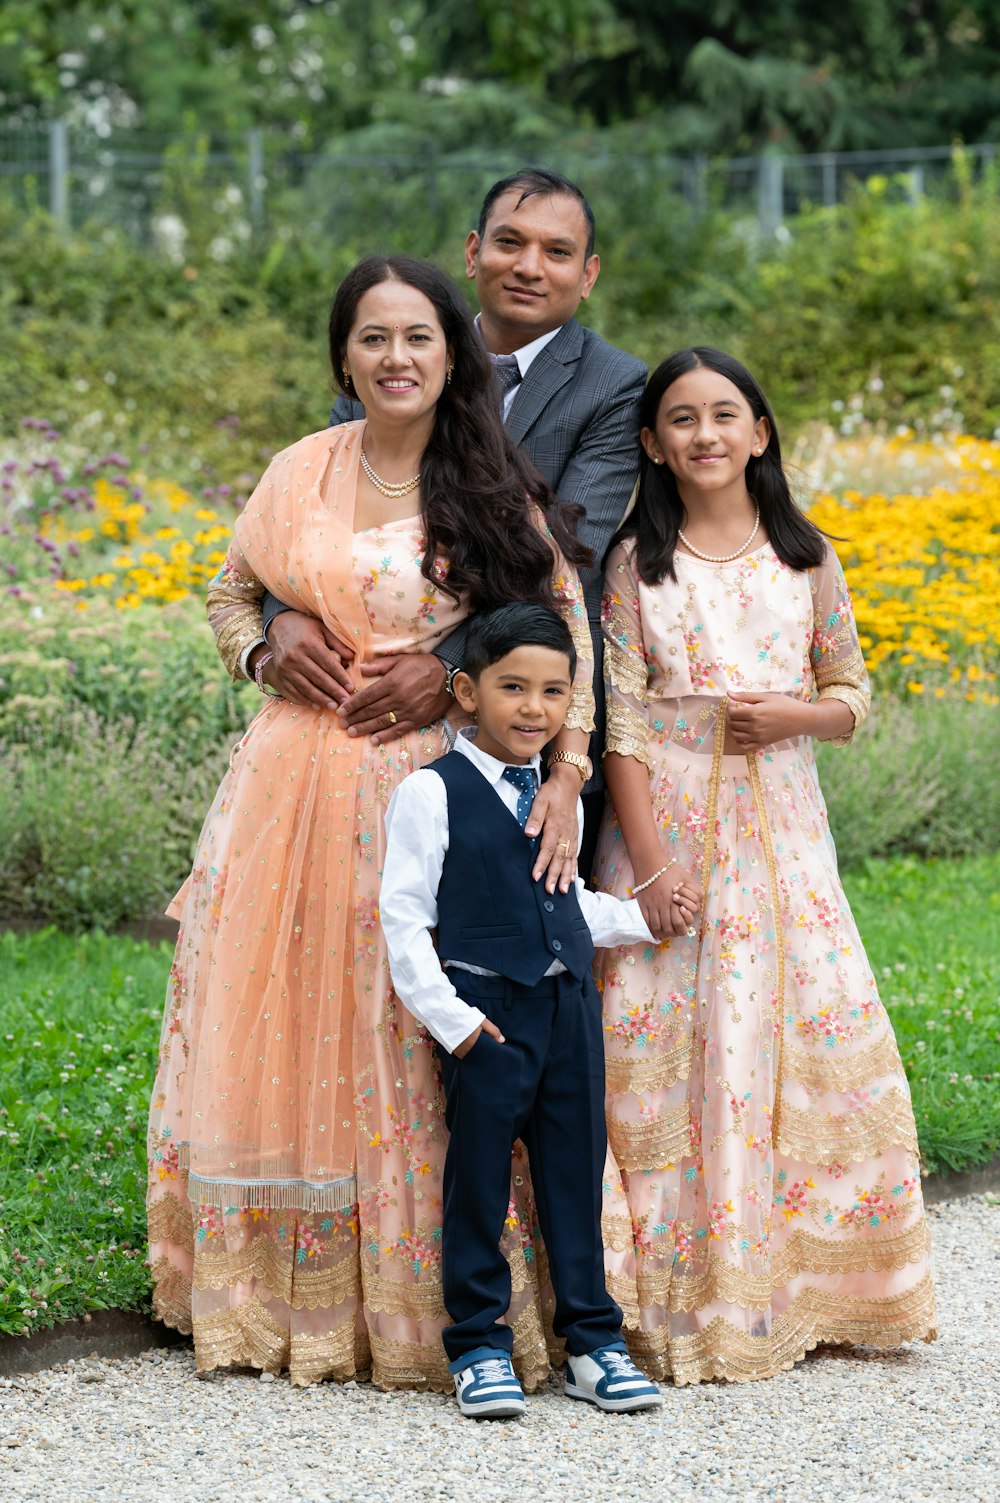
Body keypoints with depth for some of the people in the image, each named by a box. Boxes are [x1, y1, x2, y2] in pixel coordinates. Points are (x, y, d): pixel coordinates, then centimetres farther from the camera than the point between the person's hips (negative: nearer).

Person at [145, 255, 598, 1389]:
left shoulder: (493, 486, -1)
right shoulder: (302, 474, 6)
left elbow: (566, 636, -4)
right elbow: (230, 592, 21)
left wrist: (564, 778, -15)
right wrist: (264, 659, 1)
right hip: (301, 782, 3)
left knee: (416, 1048, -2)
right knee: (281, 1034, 6)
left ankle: (417, 1298, 9)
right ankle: (272, 1288, 18)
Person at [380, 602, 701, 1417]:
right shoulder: (432, 793, -7)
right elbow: (403, 915, -9)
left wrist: (646, 918, 13)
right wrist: (449, 1018, -14)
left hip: (570, 1009, 5)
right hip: (486, 1017, -5)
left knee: (576, 1175, 9)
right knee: (479, 1183, 1)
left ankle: (594, 1342, 17)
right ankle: (479, 1346, 11)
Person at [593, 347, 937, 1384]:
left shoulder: (805, 558, 8)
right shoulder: (636, 562, 2)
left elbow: (850, 699, 13)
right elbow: (623, 721, -3)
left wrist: (791, 715, -10)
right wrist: (649, 863, -11)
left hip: (779, 824, 2)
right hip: (669, 820, -2)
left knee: (822, 1032, -3)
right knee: (670, 1046, -6)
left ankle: (806, 1288, 12)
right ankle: (682, 1303, 3)